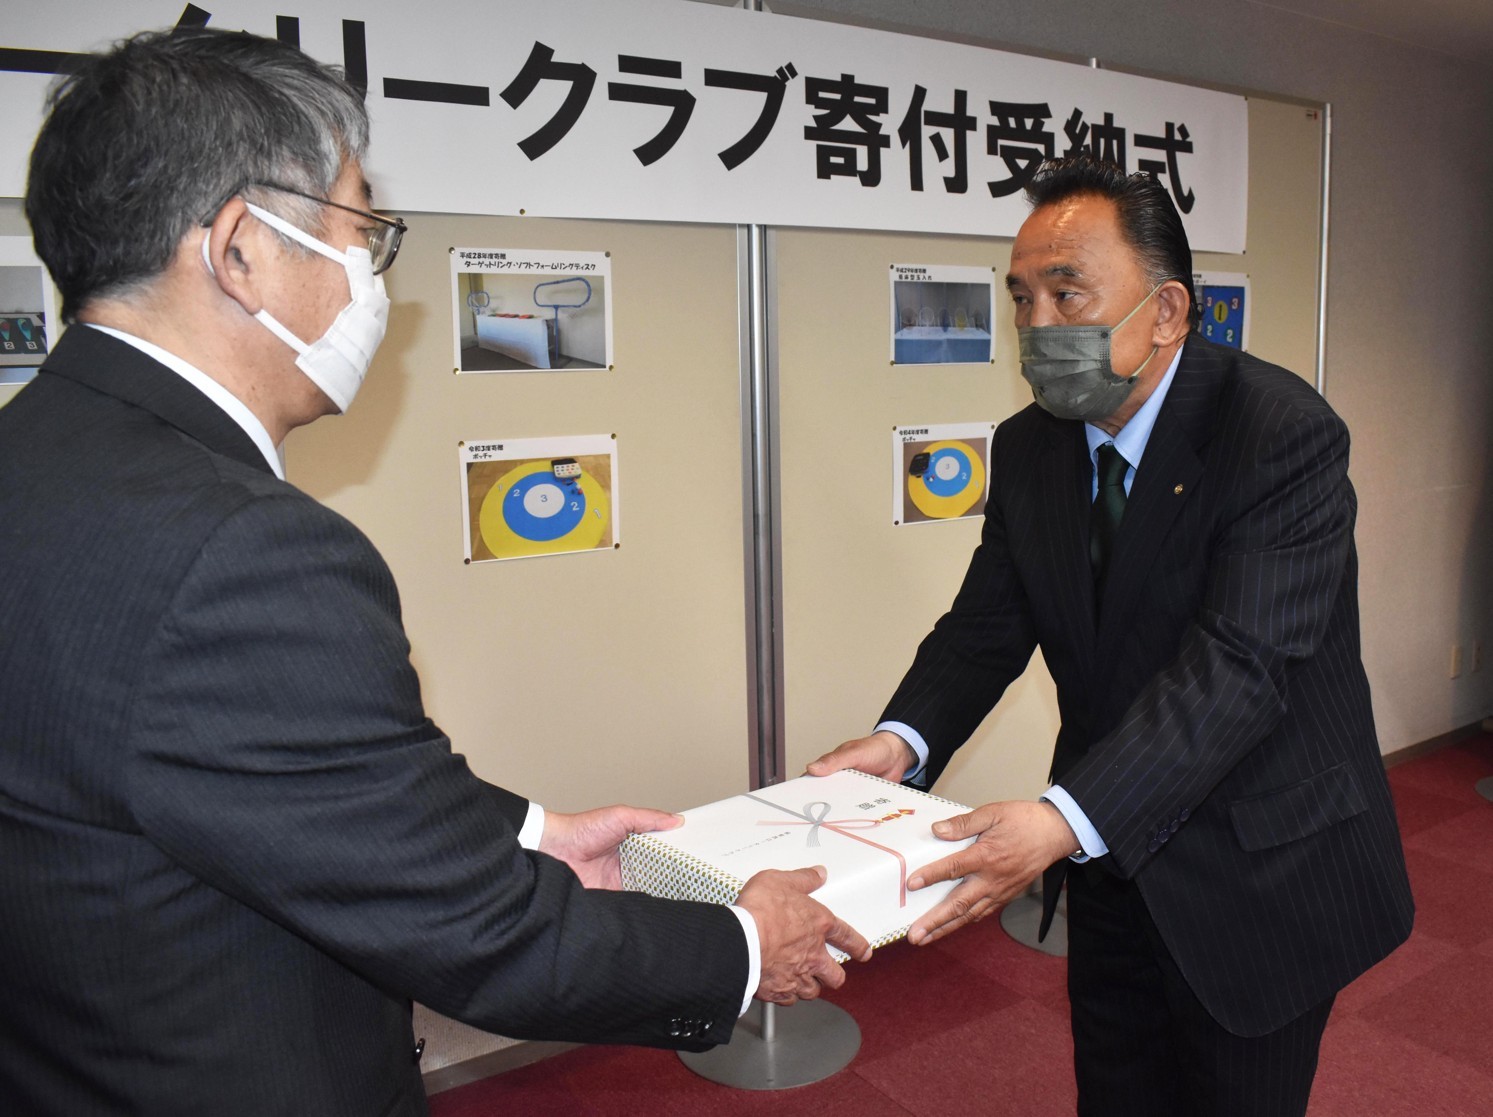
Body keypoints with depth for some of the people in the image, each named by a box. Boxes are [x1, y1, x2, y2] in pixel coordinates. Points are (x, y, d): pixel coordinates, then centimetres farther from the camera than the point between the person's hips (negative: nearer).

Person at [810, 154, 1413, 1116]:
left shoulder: (1286, 435, -23)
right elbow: (988, 621, -3)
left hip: (1258, 878, -5)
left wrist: (1063, 821, -44)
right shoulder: (1030, 448, -3)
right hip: (1111, 858, 5)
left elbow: (1238, 665, -33)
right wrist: (902, 739, -23)